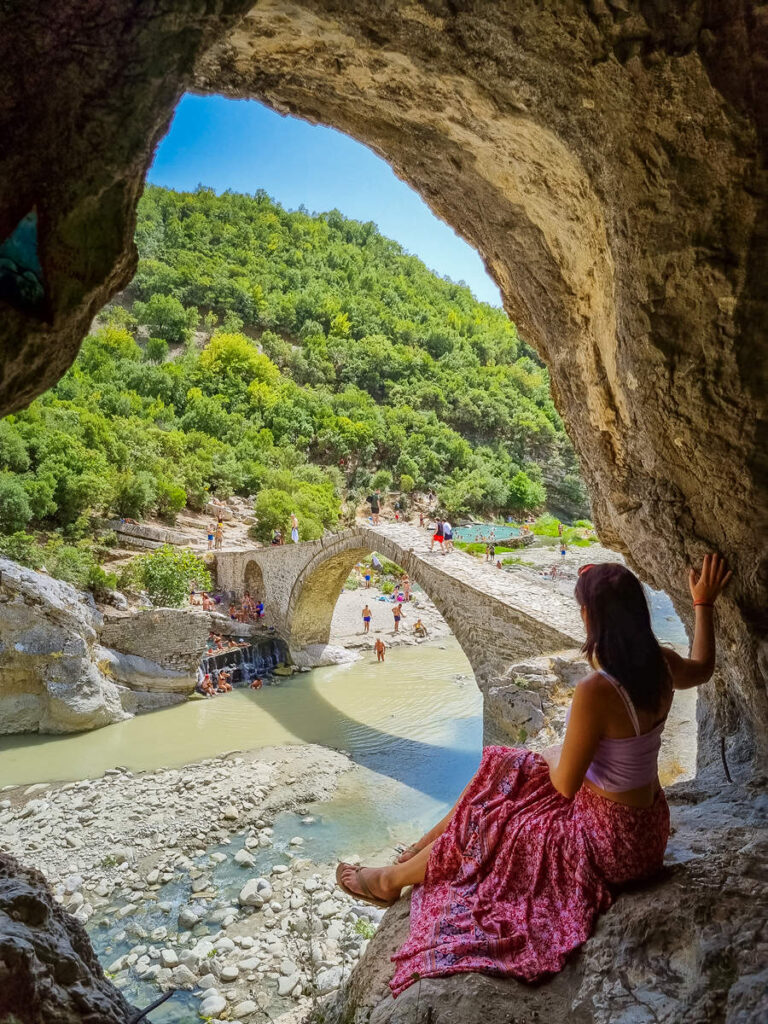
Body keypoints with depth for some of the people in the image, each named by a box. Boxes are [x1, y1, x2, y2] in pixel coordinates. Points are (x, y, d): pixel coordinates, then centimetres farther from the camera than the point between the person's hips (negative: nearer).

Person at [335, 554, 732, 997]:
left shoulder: (595, 691, -34)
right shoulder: (659, 664, -10)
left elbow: (565, 784, -23)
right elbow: (702, 668, 16)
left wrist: (554, 759, -1)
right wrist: (704, 603, 23)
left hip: (612, 841, -8)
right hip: (647, 822, 8)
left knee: (483, 829, 9)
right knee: (501, 771, 15)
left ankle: (393, 879, 32)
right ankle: (422, 850, 31)